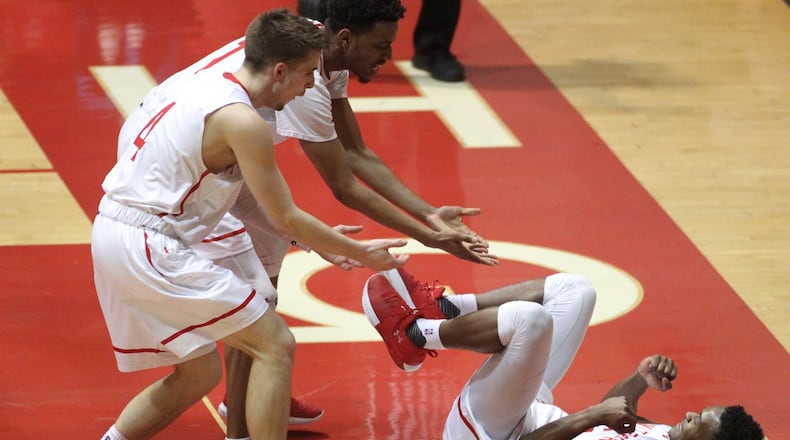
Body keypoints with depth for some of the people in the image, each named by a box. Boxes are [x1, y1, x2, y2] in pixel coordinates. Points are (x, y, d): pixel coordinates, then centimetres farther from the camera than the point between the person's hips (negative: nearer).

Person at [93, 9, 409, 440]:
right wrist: (360, 253, 4)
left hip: (112, 233, 9)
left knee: (199, 372, 20)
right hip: (148, 247, -9)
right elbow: (286, 220, -9)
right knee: (275, 346, -5)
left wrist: (318, 239, 25)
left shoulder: (209, 85, 12)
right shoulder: (242, 122, -15)